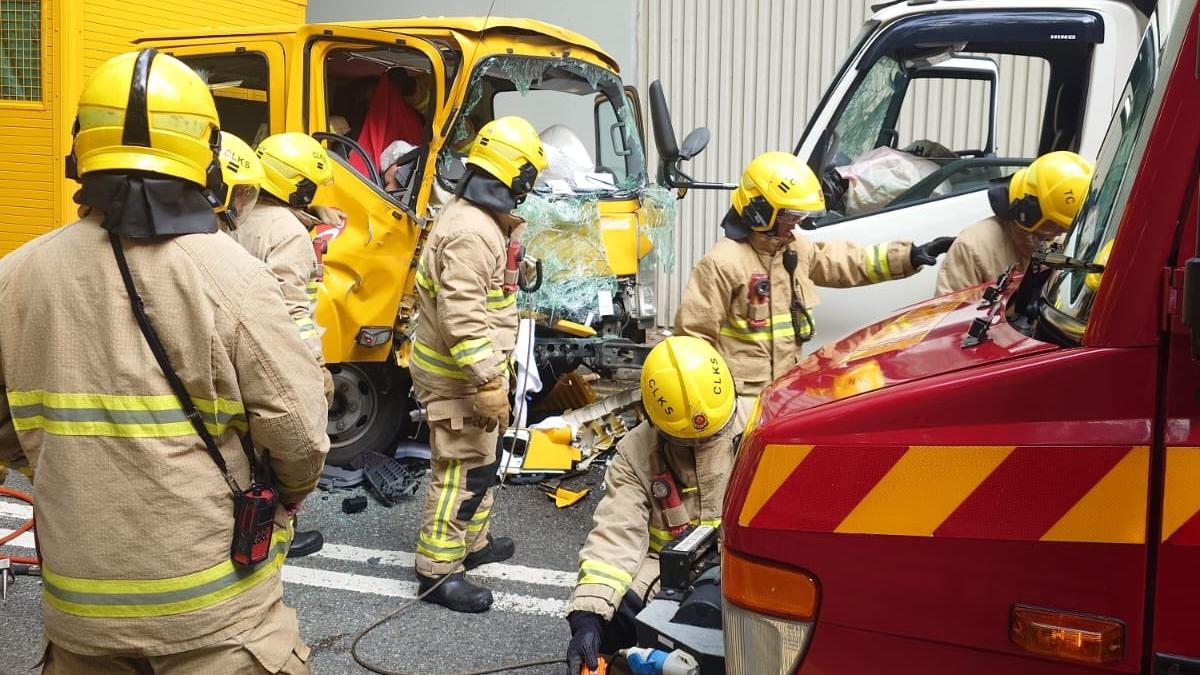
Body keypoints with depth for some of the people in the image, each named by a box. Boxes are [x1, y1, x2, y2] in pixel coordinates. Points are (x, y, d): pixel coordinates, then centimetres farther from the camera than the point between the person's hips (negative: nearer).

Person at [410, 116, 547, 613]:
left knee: (479, 459, 21)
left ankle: (472, 543, 36)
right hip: (458, 374, -11)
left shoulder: (478, 217, 10)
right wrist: (488, 382, -29)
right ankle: (438, 571, 5)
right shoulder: (470, 233, -25)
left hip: (467, 367, 11)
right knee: (463, 470, -4)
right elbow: (463, 319, -30)